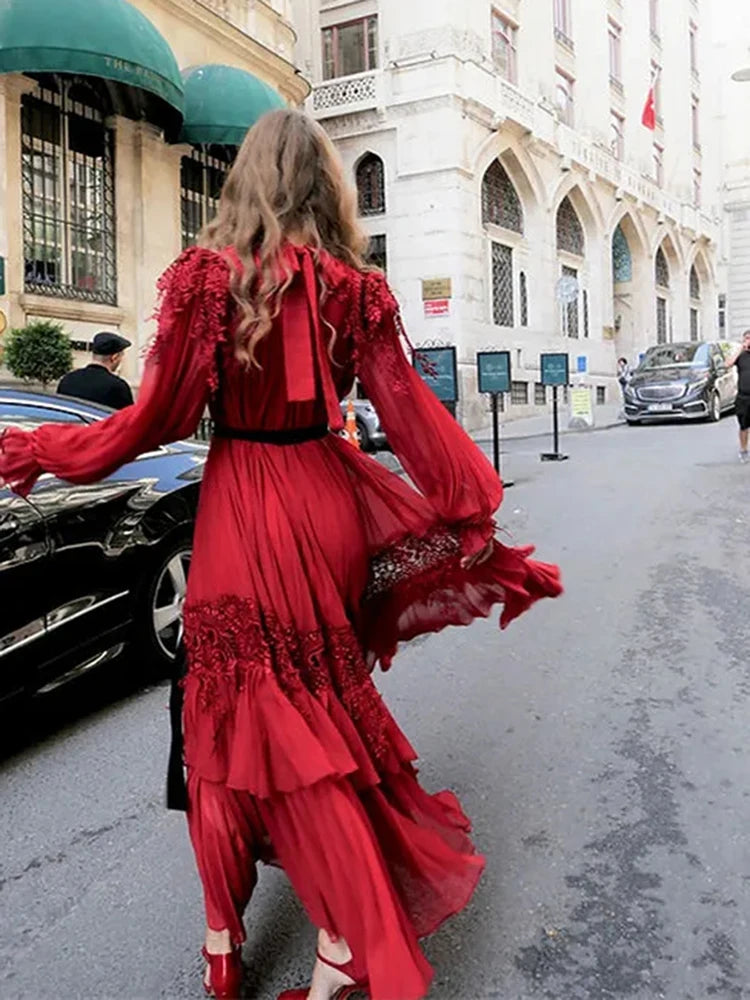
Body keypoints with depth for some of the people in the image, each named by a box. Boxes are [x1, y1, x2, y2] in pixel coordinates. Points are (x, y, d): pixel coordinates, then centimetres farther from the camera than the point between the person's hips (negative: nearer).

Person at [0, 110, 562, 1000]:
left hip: (243, 509, -2)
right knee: (327, 705, 15)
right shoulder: (357, 287, 0)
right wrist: (476, 523, 2)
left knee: (235, 710, 12)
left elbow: (158, 417, -9)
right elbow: (411, 414, -4)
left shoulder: (208, 274, -7)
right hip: (328, 498, 3)